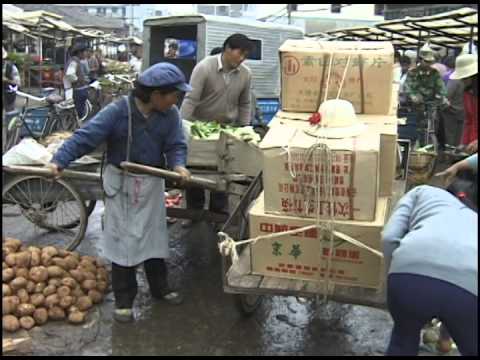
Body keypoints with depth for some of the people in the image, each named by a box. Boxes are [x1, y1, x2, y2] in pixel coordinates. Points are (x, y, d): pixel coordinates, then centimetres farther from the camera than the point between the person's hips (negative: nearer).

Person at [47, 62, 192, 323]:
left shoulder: (170, 115, -8)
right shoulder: (118, 111, -21)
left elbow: (176, 145, -6)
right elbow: (85, 137, -23)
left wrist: (178, 165, -28)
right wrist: (59, 161, -33)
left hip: (152, 183, 4)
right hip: (121, 183, -4)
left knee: (155, 236, 15)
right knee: (123, 239, 3)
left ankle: (160, 287, 34)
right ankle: (123, 299, 16)